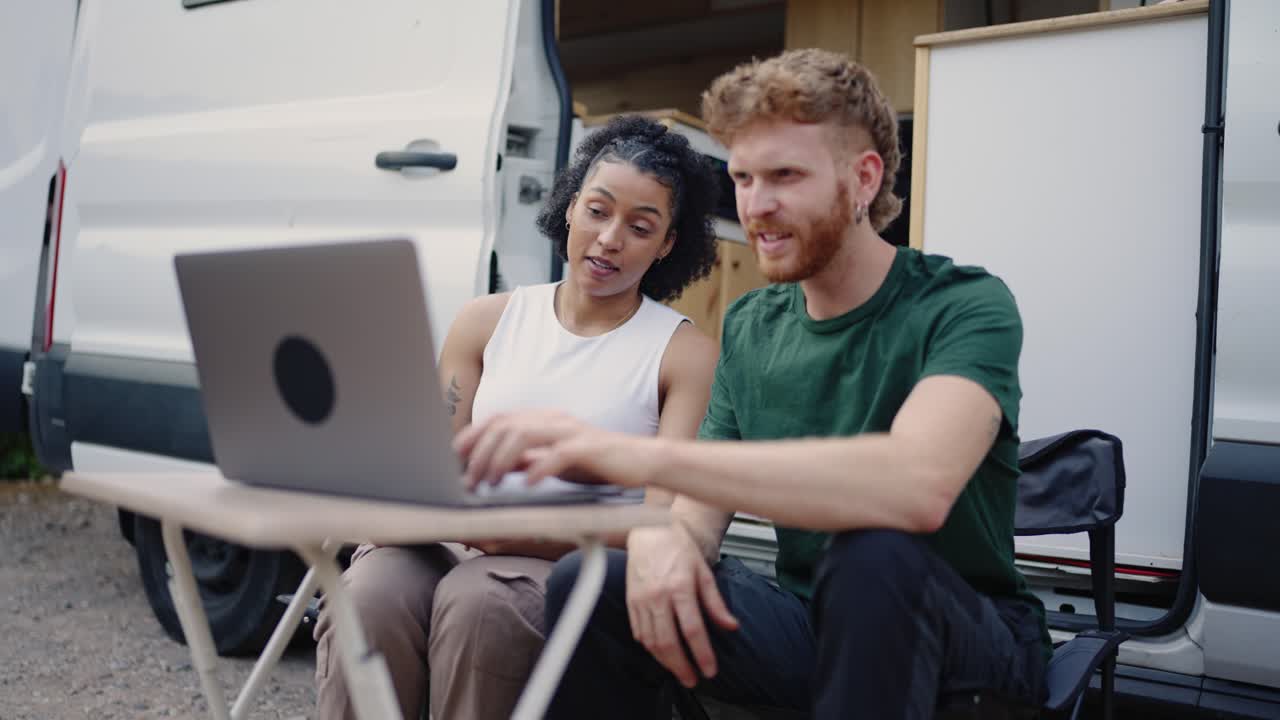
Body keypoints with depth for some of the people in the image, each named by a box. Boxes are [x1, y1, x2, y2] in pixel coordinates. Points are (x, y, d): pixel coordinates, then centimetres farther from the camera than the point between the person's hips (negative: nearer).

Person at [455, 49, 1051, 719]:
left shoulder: (965, 306, -15)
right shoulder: (750, 326, 5)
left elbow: (919, 484, -37)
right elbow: (704, 509, 3)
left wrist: (642, 455, -43)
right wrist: (662, 535, -24)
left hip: (967, 636, -4)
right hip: (807, 623, 5)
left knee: (875, 553, -37)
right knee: (584, 585, -17)